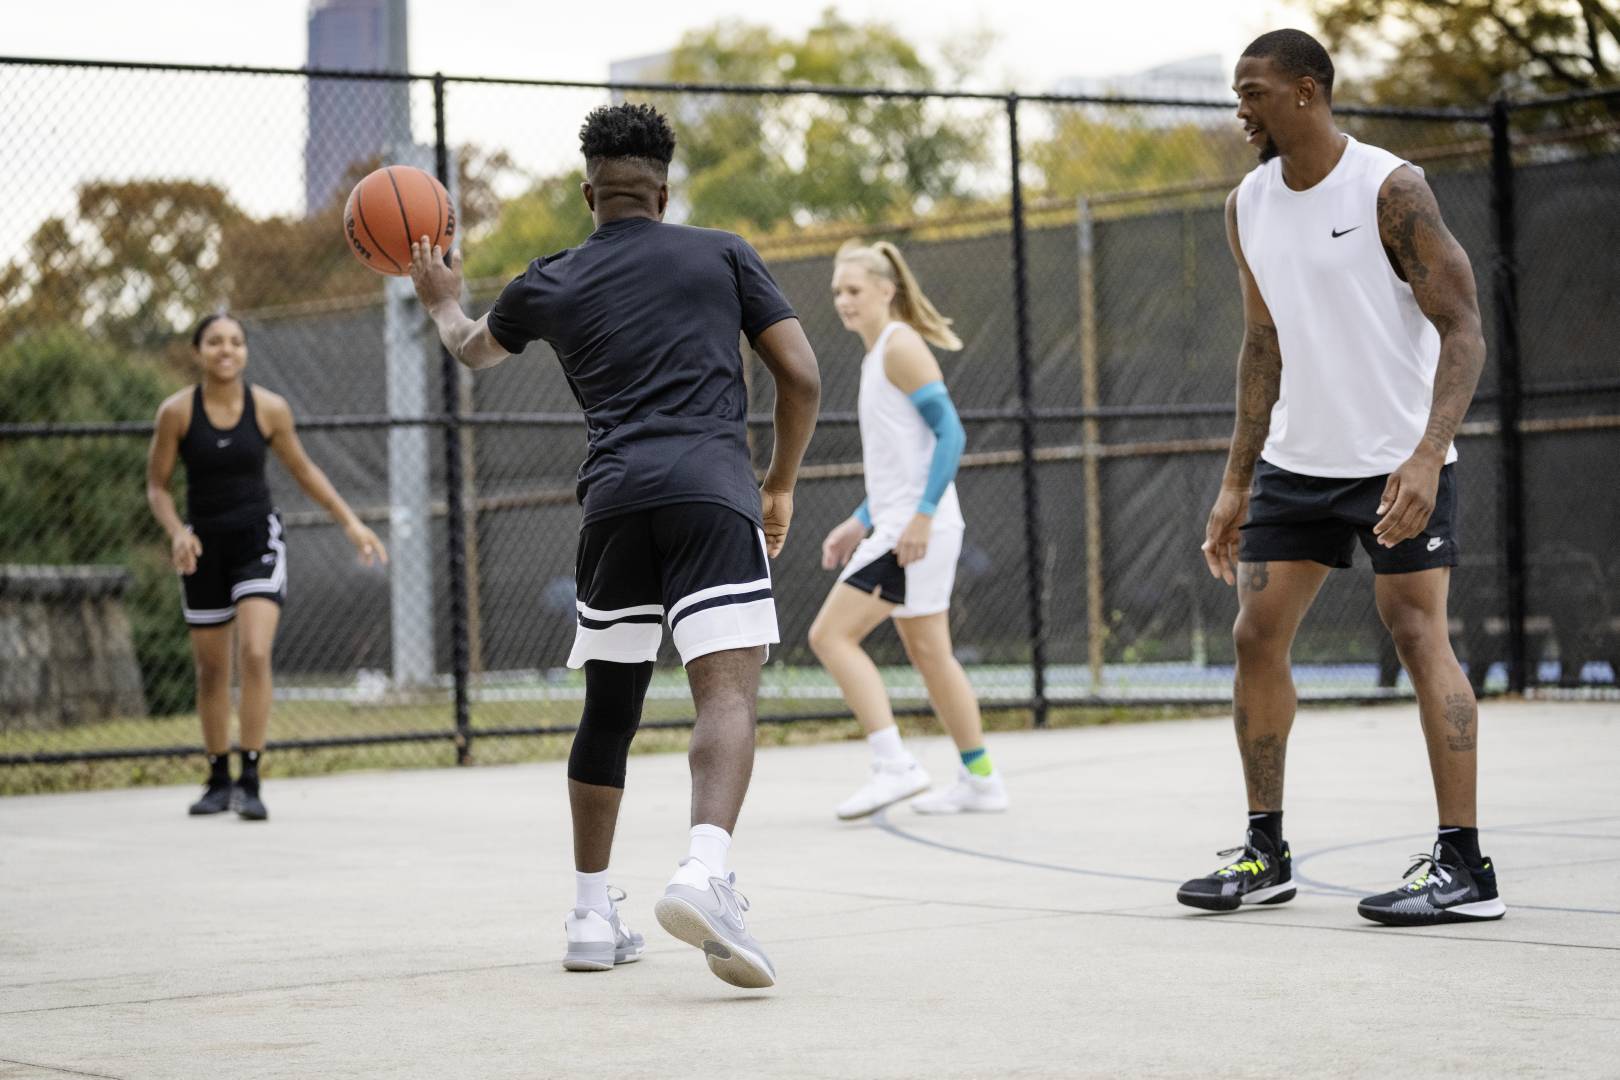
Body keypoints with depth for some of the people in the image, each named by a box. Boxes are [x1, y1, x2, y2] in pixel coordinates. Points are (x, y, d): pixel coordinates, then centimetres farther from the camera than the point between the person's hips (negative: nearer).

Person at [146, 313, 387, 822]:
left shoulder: (269, 408, -6)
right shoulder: (177, 412, -8)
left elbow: (302, 469, 9)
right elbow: (157, 485, 1)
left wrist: (351, 522, 6)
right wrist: (176, 532, -17)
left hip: (258, 539, -1)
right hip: (204, 546, 1)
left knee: (254, 655, -19)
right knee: (212, 669, 8)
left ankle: (250, 780, -14)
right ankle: (219, 780, 24)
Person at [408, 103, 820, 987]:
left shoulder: (549, 284, 20)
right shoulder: (722, 256, 14)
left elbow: (475, 350, 42)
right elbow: (801, 378, 9)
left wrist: (443, 302, 63)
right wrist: (780, 483, 23)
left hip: (614, 500, 3)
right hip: (712, 491, -3)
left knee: (609, 707, 18)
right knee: (727, 693, -14)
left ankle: (591, 915, 21)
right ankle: (705, 871, -39)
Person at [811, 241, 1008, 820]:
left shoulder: (901, 347, -10)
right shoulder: (875, 356, 18)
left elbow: (950, 433, -17)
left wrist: (922, 516, -23)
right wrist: (861, 523, 19)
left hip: (916, 530, -10)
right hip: (901, 528, 10)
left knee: (831, 635, -12)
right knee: (927, 653, 13)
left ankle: (894, 765, -14)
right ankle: (979, 779, 19)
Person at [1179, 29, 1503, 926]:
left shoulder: (1390, 189, -15)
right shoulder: (1247, 209, 5)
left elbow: (1462, 328, -17)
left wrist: (1427, 456, -29)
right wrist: (1237, 483, 12)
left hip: (1399, 462, -7)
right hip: (1296, 461, 7)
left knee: (1418, 637, -11)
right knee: (1257, 635, 3)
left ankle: (1463, 866, -9)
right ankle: (1265, 852, 14)